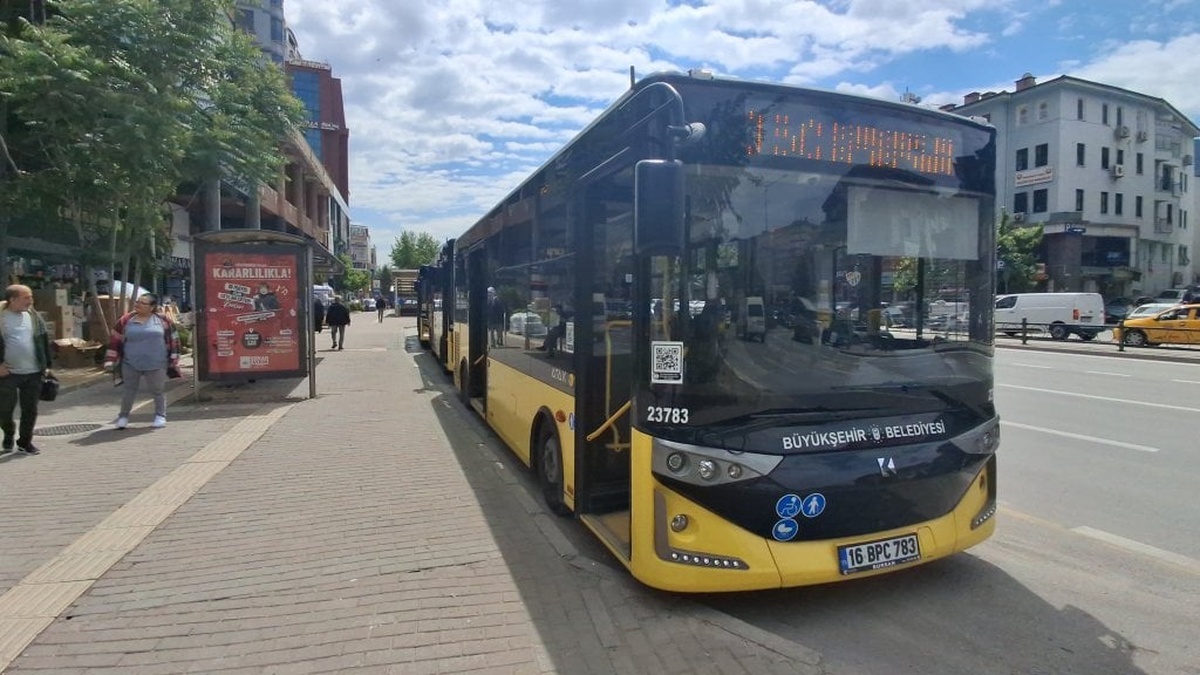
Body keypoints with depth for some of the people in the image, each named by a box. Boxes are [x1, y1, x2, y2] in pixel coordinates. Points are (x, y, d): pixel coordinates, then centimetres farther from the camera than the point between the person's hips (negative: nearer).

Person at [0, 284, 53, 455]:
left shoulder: (33, 316, 6)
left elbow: (44, 341, 10)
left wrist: (47, 365, 7)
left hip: (33, 372, 3)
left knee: (30, 410, 6)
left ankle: (25, 442, 20)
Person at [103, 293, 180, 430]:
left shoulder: (163, 320, -2)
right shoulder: (126, 320, 2)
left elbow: (173, 340, 2)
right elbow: (115, 341, 6)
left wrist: (174, 361, 1)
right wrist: (110, 360, 1)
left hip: (156, 365, -1)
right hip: (131, 364, 1)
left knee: (158, 390, 6)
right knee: (129, 390, 8)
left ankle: (160, 416, 19)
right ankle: (123, 416, 22)